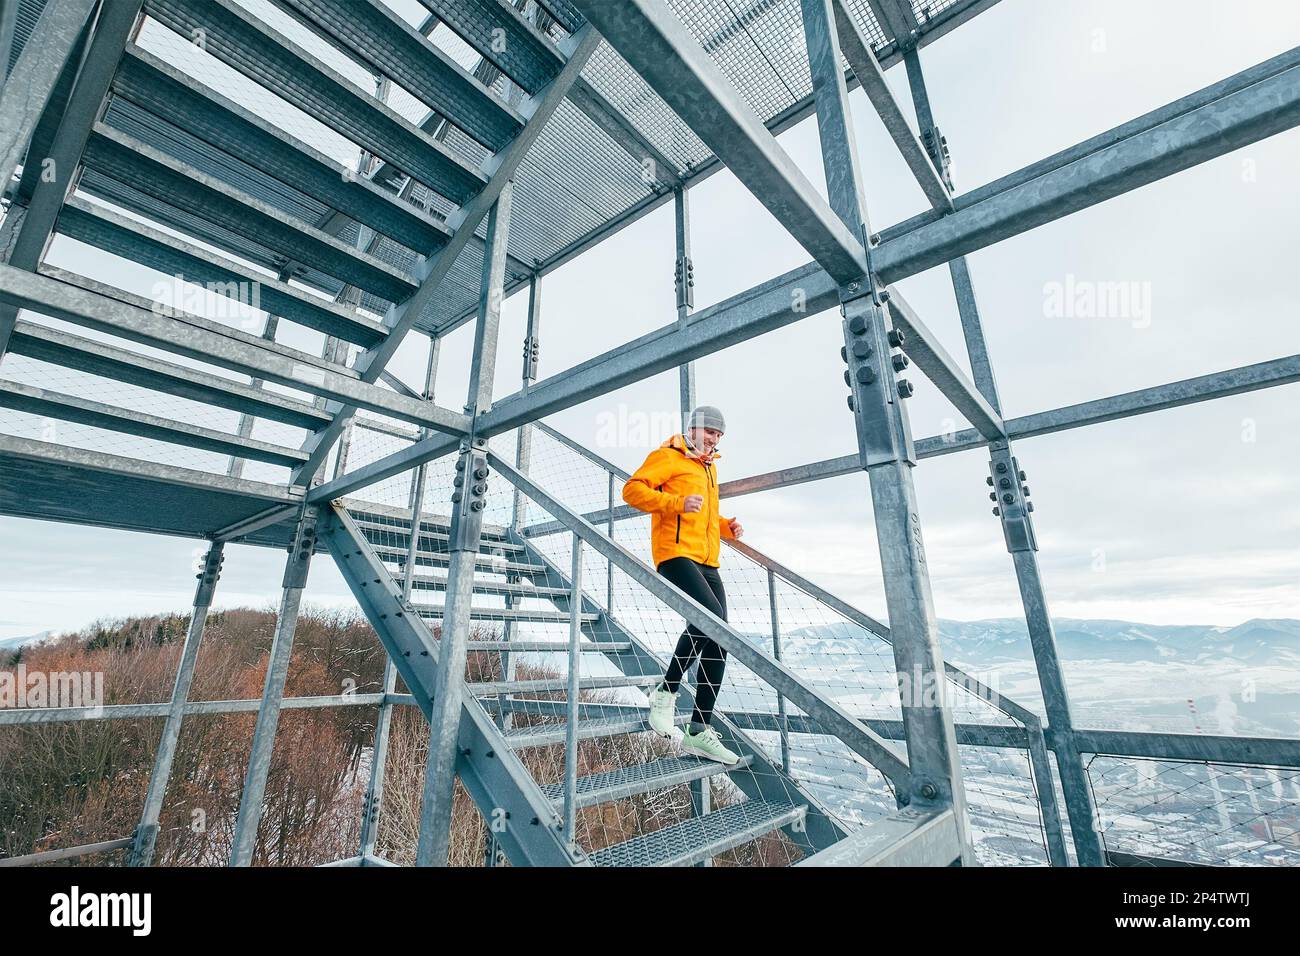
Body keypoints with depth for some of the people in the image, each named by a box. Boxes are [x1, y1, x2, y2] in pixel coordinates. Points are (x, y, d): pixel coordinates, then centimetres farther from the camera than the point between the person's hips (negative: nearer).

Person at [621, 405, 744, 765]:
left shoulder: (709, 469, 28)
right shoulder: (668, 457, 3)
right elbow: (632, 489, -10)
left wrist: (725, 526, 19)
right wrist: (677, 503, -22)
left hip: (708, 564, 9)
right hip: (677, 555, -9)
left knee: (717, 643, 6)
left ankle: (699, 731, 18)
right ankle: (665, 691, -9)